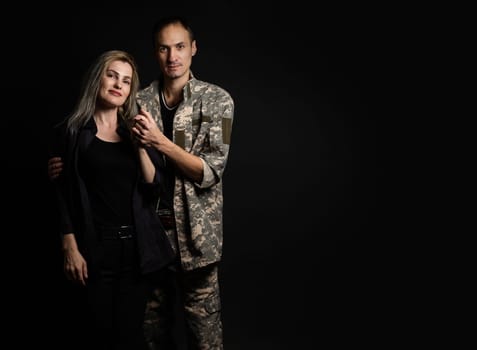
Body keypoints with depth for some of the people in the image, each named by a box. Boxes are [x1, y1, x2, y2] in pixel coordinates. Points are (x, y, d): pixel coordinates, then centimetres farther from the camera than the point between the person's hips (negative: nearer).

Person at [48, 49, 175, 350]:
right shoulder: (71, 131, 1)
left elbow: (155, 189, 1)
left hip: (138, 245, 2)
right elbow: (63, 194, -2)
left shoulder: (136, 130, 10)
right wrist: (70, 248, -8)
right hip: (96, 247, -2)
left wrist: (141, 146, -11)